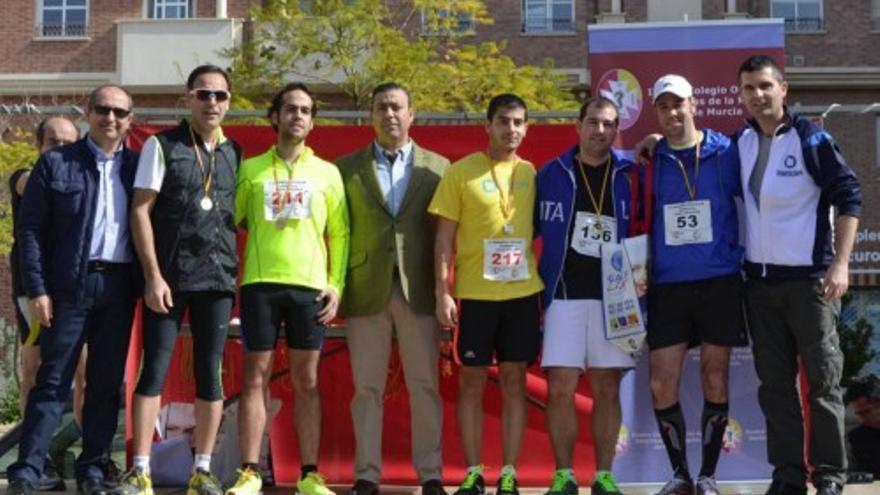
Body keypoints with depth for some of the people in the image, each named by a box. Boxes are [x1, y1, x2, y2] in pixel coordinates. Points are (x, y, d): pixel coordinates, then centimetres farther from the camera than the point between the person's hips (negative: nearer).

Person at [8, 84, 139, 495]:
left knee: (107, 384, 6)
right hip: (70, 285, -3)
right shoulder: (55, 163, 4)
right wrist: (37, 289, -8)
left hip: (119, 287, 3)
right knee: (53, 382, -2)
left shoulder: (137, 166, 11)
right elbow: (30, 228, 0)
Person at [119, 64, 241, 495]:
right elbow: (140, 212, -4)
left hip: (219, 279, 3)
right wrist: (154, 275, -11)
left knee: (210, 374, 4)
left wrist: (238, 272, 4)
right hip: (169, 276, -3)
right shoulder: (162, 146, 1)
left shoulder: (234, 154, 11)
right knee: (154, 369, -2)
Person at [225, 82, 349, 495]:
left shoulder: (327, 173, 10)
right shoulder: (251, 169, 9)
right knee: (255, 378, 1)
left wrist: (336, 286, 0)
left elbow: (340, 234, 9)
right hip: (260, 283, 0)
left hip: (309, 286, 0)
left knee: (307, 382, 3)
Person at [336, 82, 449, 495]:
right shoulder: (347, 167, 8)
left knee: (425, 386, 3)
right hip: (366, 289, 0)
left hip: (418, 289, 0)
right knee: (367, 387, 4)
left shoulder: (437, 166, 8)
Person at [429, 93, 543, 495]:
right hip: (475, 294, -2)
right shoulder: (461, 172, -1)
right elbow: (444, 238, -1)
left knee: (514, 382, 5)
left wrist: (545, 285, 7)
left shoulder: (531, 174, 8)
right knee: (472, 383, 4)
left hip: (522, 293, 2)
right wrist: (442, 292, -8)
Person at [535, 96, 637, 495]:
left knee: (607, 390, 5)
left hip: (614, 296, 1)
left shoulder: (627, 176, 5)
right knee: (560, 389, -3)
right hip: (564, 294, -1)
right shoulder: (551, 174, 3)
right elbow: (528, 230, 5)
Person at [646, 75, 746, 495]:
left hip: (720, 282, -1)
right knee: (661, 384, -1)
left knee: (714, 379, 4)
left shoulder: (726, 153, 0)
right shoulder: (650, 161, 5)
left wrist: (746, 255, 1)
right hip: (667, 286, 2)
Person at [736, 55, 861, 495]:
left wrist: (840, 264, -14)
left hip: (808, 278, -4)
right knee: (775, 383, 7)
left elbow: (849, 197, -7)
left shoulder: (811, 139, -7)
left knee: (823, 380, 1)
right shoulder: (740, 143, 6)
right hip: (759, 281, 5)